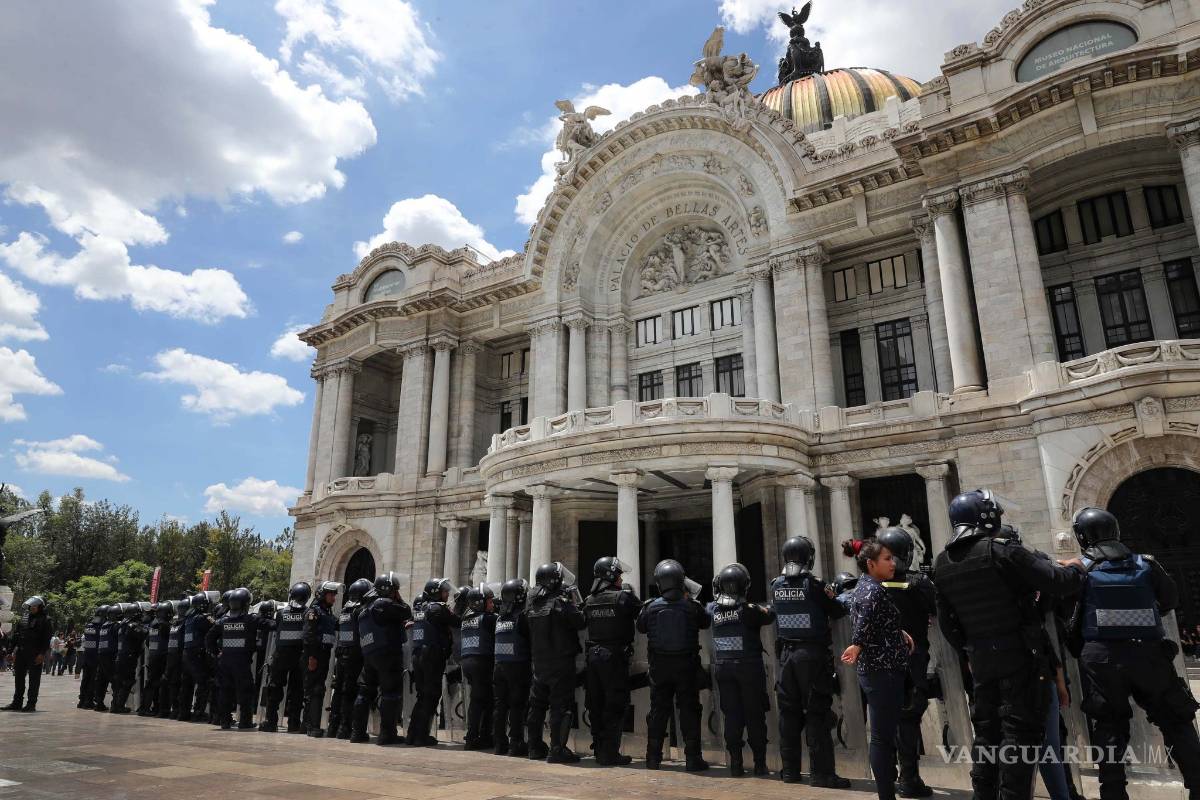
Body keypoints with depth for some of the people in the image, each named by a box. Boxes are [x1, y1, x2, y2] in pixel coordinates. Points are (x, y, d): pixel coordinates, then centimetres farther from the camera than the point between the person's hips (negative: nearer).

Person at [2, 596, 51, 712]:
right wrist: (14, 650, 6)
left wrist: (42, 653, -15)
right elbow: (15, 635, 14)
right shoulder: (23, 618, 12)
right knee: (19, 678, 10)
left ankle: (31, 704, 5)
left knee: (34, 680, 0)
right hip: (21, 653, 6)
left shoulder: (44, 620, -4)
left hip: (35, 655, -5)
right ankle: (17, 703, 19)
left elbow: (46, 639, -8)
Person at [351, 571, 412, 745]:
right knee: (390, 693, -4)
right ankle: (387, 733, -6)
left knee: (365, 692, 13)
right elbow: (407, 613, -9)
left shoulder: (364, 608, 20)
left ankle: (358, 732, 16)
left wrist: (400, 623, 20)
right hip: (388, 654, -9)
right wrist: (399, 599, 5)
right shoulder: (384, 603, -9)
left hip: (368, 654, 9)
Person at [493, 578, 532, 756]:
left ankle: (500, 743, 15)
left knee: (500, 705, 10)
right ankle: (516, 744, 2)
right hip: (518, 667, -5)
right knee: (517, 706, 0)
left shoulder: (500, 618, 6)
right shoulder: (523, 617, -12)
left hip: (500, 667, 5)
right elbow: (532, 640, -10)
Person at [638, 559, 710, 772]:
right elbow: (705, 623, 9)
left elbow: (640, 627, 8)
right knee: (689, 710, 7)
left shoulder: (651, 607, -9)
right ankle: (693, 758, 8)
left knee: (658, 710, 11)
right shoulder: (692, 606, -11)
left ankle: (653, 757, 17)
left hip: (659, 666, 2)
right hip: (686, 666, -1)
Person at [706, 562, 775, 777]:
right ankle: (760, 764, 12)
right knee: (755, 716, 7)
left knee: (732, 716, 9)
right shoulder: (749, 610, -14)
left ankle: (736, 763, 9)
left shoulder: (713, 609, -1)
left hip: (722, 668, 3)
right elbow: (771, 615, -5)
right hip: (749, 667, -3)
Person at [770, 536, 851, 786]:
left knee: (788, 712, 10)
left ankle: (790, 770, 17)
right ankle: (822, 773, 2)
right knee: (817, 713, 0)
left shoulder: (776, 585, 2)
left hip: (786, 653, 5)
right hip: (812, 653, -5)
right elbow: (837, 612, -3)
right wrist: (831, 595, 17)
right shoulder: (813, 584, -12)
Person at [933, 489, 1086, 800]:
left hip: (980, 658, 6)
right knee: (1020, 731, 1)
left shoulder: (942, 564, 5)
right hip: (1018, 654, -6)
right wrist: (1077, 568, 7)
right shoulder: (1001, 550, -15)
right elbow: (1058, 582, -14)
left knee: (986, 730, 16)